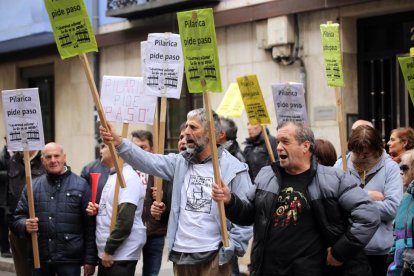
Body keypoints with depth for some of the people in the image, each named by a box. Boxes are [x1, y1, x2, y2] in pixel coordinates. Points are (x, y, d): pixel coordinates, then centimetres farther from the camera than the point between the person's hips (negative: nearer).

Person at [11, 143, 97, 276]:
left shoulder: (80, 185, 0)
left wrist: (90, 259, -7)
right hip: (39, 260, 3)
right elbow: (18, 218, 10)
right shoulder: (32, 186, 9)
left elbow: (90, 226, -3)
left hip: (69, 260, -3)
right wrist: (25, 225, -14)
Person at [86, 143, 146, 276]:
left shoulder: (128, 178, -15)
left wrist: (109, 250, -17)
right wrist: (96, 210, 5)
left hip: (121, 254, -9)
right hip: (106, 252, 9)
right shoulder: (112, 177, 15)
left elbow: (125, 220, -21)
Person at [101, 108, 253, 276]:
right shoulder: (180, 163, 10)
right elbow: (149, 161, -6)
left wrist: (231, 248, -14)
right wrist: (120, 144, -20)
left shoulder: (233, 169, -5)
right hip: (181, 254, 5)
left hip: (214, 256, -5)